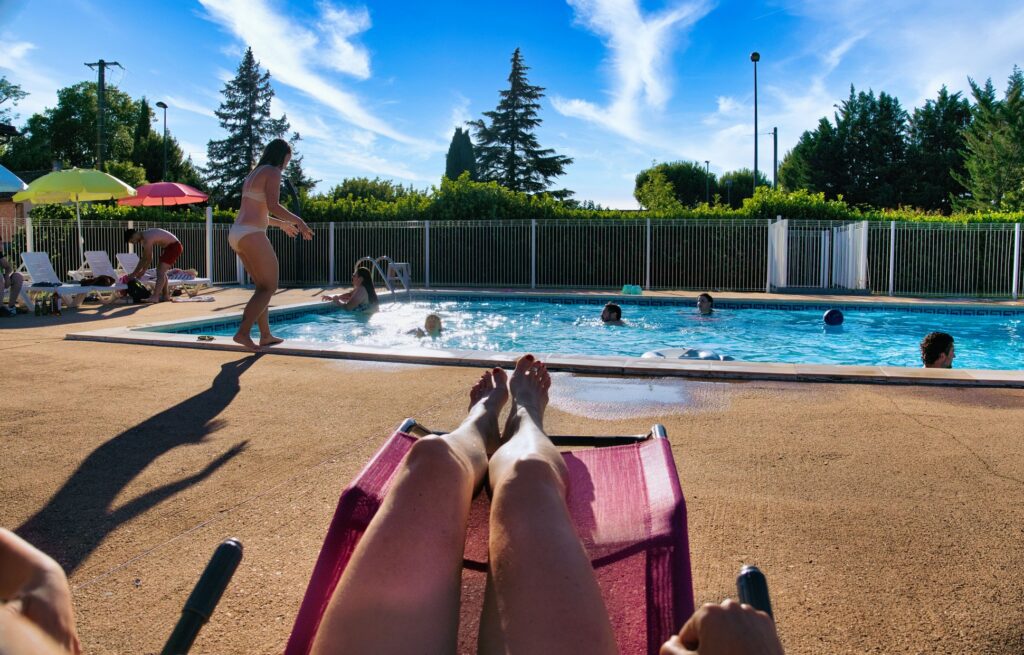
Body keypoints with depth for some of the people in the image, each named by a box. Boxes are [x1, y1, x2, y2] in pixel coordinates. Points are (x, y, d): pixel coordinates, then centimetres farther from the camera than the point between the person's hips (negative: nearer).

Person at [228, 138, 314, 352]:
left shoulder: (254, 173, 23)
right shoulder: (273, 172, -5)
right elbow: (272, 205, -19)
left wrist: (281, 223, 37)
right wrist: (297, 221, -9)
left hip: (237, 234, 9)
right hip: (252, 235, -9)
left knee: (263, 286, 17)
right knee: (269, 287, -5)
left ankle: (266, 335, 20)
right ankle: (243, 332, -17)